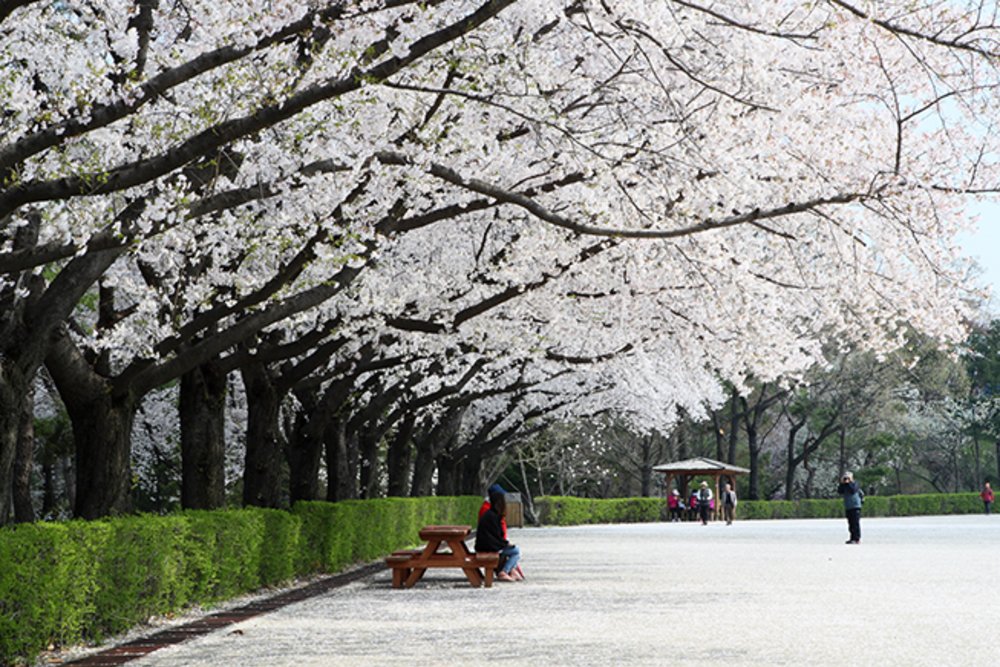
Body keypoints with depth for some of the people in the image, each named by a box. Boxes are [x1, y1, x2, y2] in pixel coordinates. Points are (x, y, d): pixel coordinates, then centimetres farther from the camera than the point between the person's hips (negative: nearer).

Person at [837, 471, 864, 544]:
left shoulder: (855, 484, -3)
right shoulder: (843, 486, 14)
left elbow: (853, 490, -20)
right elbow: (839, 491, 1)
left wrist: (849, 483, -16)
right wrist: (841, 483, -5)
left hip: (855, 506, -7)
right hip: (847, 507, 7)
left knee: (855, 523, -10)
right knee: (850, 524, 9)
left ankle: (857, 539, -11)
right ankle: (852, 538, 15)